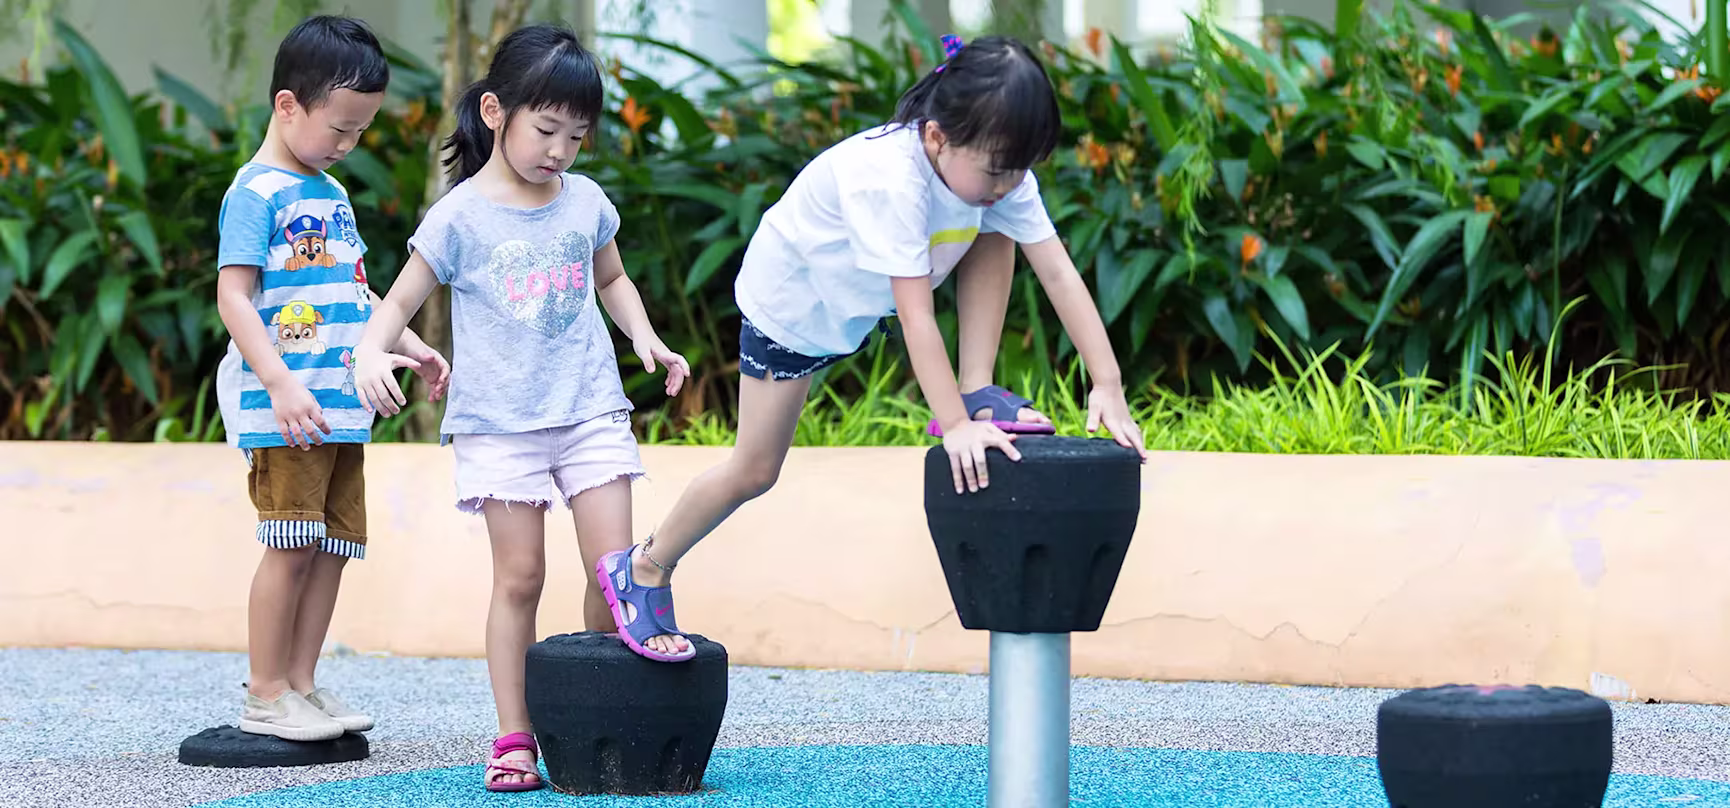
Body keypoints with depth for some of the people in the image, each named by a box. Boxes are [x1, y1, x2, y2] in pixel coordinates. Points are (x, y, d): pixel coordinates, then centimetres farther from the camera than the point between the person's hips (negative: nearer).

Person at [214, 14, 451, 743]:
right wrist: (281, 384, -24)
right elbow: (234, 296, -16)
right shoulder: (258, 192, -8)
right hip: (282, 407, -9)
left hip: (342, 406, 9)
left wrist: (410, 347, 20)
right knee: (293, 544, -10)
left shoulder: (331, 194, 19)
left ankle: (301, 684, 13)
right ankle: (266, 696, -3)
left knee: (336, 544, 7)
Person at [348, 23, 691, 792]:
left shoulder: (585, 201, 7)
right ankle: (514, 739, 1)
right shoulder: (460, 216, -5)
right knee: (518, 577, -3)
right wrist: (372, 352, -21)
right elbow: (400, 301, 0)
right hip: (499, 424, -3)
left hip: (589, 410, 3)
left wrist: (645, 336, 8)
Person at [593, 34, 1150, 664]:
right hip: (789, 299, -6)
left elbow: (1058, 271, -23)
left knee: (997, 237, -11)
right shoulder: (890, 178, -43)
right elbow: (915, 313, -43)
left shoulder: (999, 168, -23)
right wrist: (953, 426, -45)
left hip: (864, 300, 6)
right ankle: (643, 570, 17)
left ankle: (980, 393, -5)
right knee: (754, 471, -1)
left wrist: (1108, 385, -28)